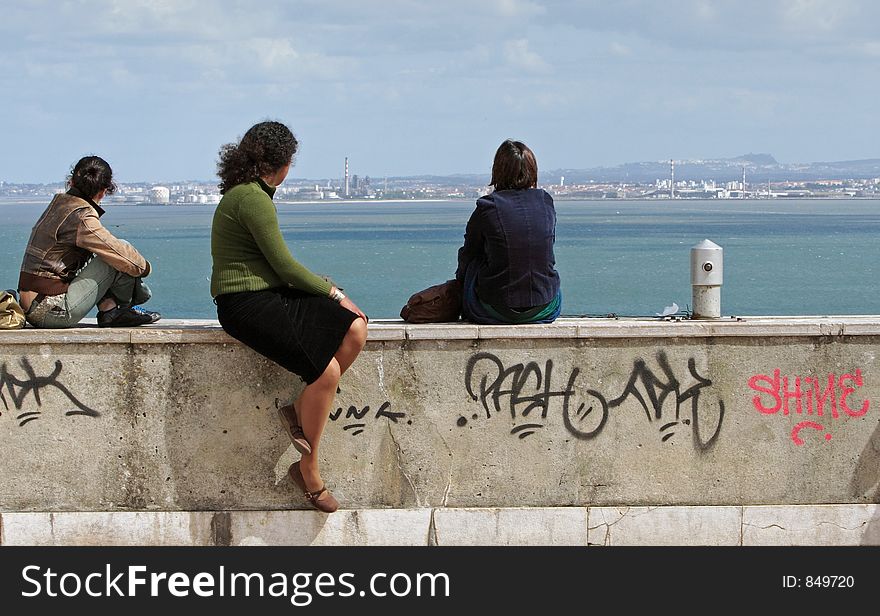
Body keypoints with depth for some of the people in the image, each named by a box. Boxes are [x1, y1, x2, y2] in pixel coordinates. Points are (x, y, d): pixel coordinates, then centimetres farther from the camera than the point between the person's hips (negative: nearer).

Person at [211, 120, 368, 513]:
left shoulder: (253, 193, 18)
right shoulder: (252, 197, -14)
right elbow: (284, 264, -14)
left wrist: (326, 289, 8)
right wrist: (334, 295, -4)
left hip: (271, 294, 10)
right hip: (245, 303, -10)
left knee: (354, 330, -8)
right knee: (326, 370, -21)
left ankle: (299, 410, -3)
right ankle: (308, 471, -7)